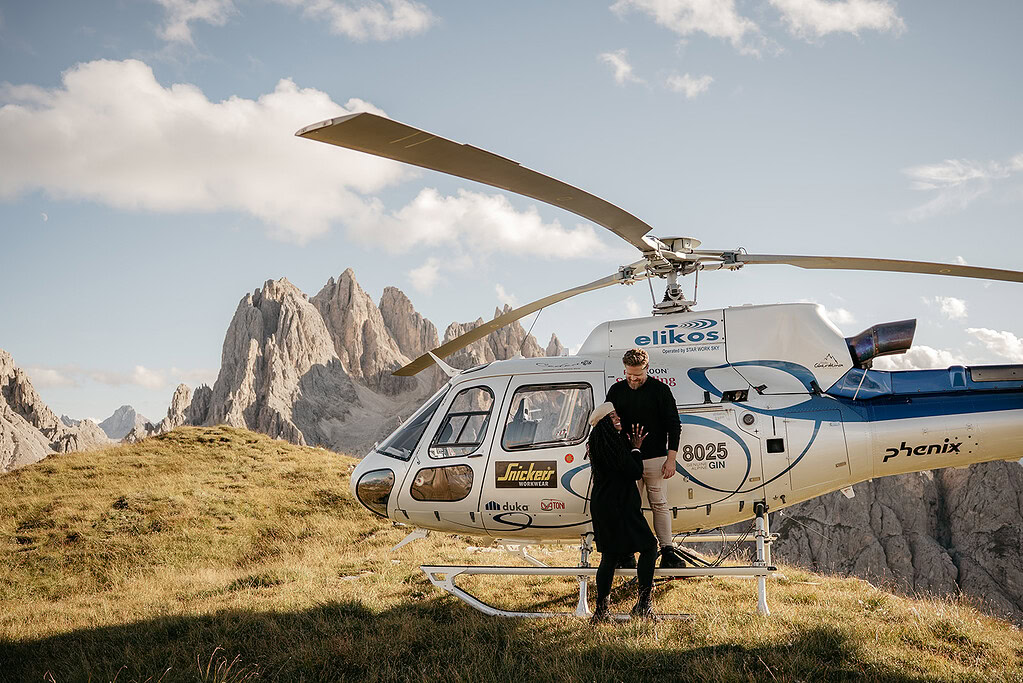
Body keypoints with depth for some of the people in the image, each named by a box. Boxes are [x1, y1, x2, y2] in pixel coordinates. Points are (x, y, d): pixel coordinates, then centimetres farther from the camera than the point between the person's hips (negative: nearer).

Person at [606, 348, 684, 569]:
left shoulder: (660, 390, -1)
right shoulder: (616, 391, 7)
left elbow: (674, 425, 1)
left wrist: (671, 459, -4)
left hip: (654, 459, -2)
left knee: (659, 504, 1)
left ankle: (667, 551, 5)